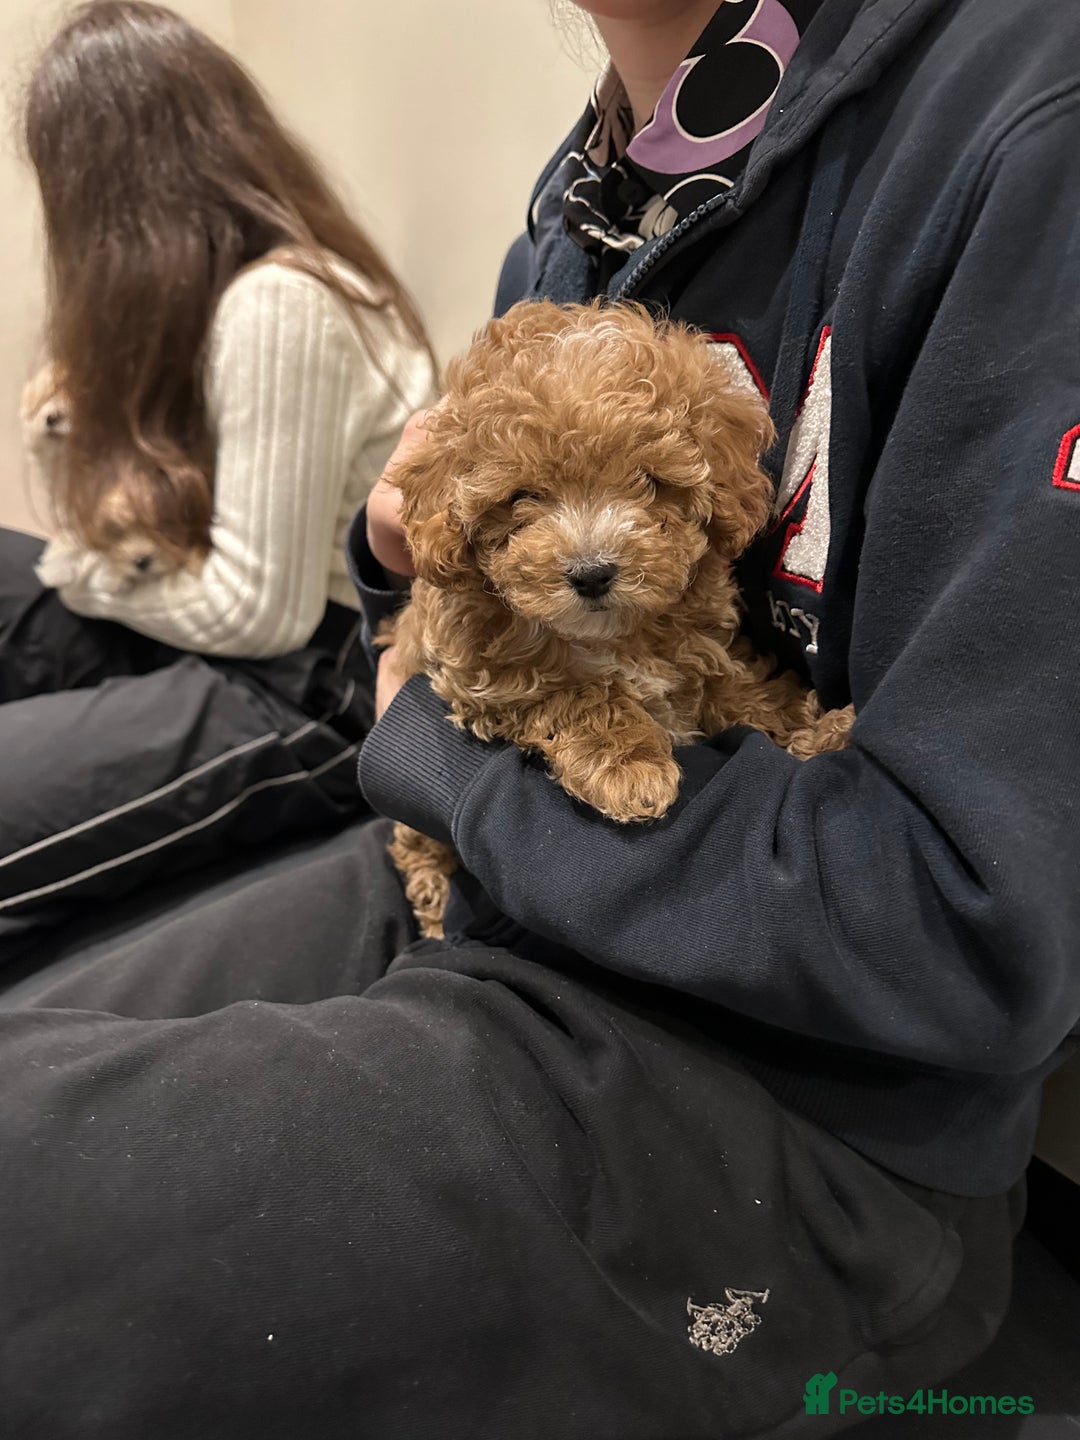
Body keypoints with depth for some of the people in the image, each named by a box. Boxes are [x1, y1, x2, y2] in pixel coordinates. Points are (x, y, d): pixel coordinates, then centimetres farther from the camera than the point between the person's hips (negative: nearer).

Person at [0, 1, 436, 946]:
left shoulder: (277, 303, -20)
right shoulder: (238, 277, 10)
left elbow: (262, 610, -20)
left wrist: (84, 572, -6)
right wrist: (83, 436, 5)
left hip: (316, 686, -10)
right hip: (218, 642, 10)